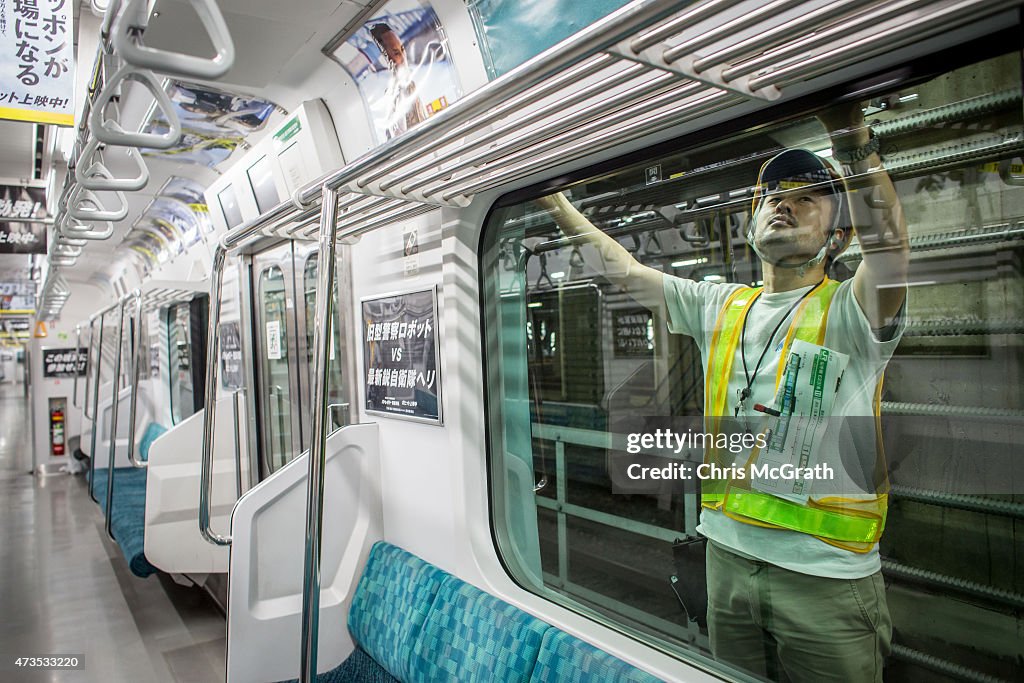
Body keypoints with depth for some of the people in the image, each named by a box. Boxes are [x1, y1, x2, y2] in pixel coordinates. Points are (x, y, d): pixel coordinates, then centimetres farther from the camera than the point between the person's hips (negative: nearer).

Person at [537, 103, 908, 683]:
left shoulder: (849, 312, -9)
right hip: (729, 556, 5)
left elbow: (890, 245, -30)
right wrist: (554, 201, 9)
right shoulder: (721, 307, 6)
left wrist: (853, 139, -41)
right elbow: (624, 269, 9)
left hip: (827, 575, -4)